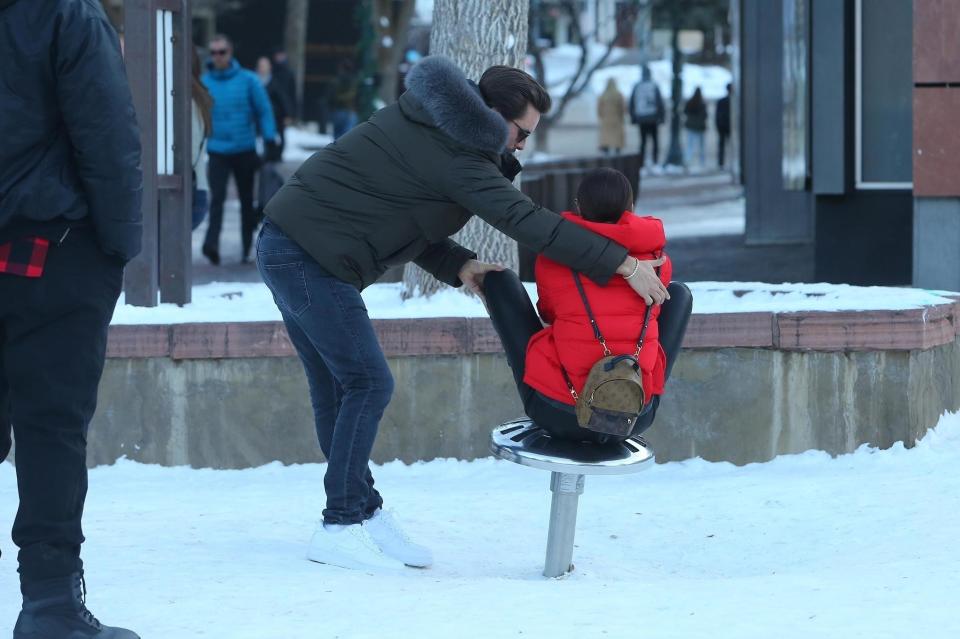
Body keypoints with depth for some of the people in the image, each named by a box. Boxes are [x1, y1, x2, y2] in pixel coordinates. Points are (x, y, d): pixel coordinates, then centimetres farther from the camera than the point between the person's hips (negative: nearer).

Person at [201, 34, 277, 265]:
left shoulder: (248, 80, -1)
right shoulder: (204, 82, 2)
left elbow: (264, 111, 1)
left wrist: (269, 140, -7)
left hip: (244, 150, 1)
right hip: (217, 151, -1)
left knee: (247, 200, 10)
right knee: (217, 198, -16)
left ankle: (248, 247, 20)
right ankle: (211, 243, -27)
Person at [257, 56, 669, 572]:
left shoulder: (422, 124, 14)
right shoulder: (456, 156, -15)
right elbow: (526, 221, -22)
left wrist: (457, 265, 1)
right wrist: (624, 263, -22)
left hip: (283, 243, 10)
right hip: (311, 258, -10)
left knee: (336, 389, 13)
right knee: (368, 384, -6)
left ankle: (363, 513, 18)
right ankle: (340, 529, -3)